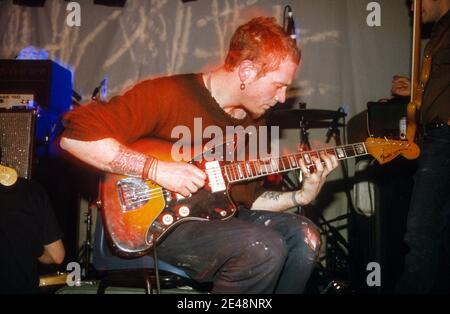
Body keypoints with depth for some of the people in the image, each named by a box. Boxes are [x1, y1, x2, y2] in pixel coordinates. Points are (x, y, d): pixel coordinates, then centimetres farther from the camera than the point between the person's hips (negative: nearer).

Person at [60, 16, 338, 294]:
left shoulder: (254, 121, 9)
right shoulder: (168, 94, -16)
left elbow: (248, 197, 15)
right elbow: (76, 135, -21)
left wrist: (302, 196, 0)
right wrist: (156, 169, -26)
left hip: (218, 217, 8)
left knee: (305, 236, -11)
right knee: (265, 247, -27)